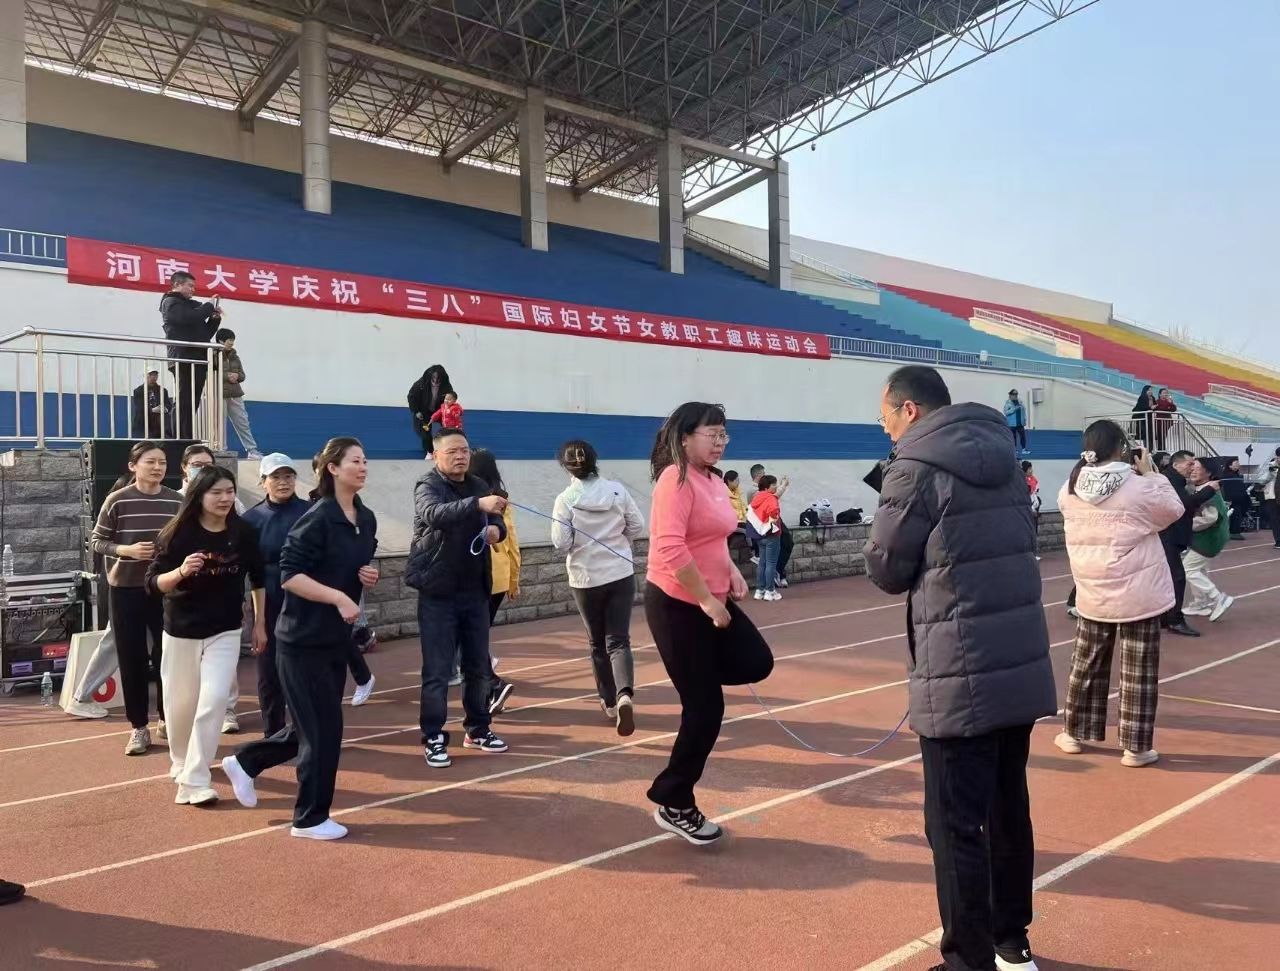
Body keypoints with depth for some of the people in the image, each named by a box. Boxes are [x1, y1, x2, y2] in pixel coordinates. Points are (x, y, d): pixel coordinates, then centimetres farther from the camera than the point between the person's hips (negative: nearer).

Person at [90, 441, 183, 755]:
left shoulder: (176, 501, 0)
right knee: (132, 658, 5)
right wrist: (126, 549, -16)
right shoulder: (117, 500, -6)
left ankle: (167, 719, 23)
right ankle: (139, 727, 16)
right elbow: (96, 541, 0)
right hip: (126, 588, -1)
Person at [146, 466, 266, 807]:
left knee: (213, 701, -12)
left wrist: (260, 623, 8)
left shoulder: (244, 533, -7)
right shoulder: (177, 534, -12)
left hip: (224, 632, 0)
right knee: (181, 703, 13)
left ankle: (193, 782, -5)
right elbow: (153, 582, -12)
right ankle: (181, 762, 41)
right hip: (180, 630, 0)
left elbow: (257, 579, 7)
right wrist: (180, 571, -32)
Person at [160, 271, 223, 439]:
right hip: (183, 361, -8)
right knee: (184, 405, -13)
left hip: (197, 360, 8)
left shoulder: (191, 305, 26)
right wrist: (210, 307, -3)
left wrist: (215, 319, 8)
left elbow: (205, 333, 25)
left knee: (192, 405, 4)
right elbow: (189, 318, -17)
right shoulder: (170, 303, 2)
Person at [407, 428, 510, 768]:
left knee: (479, 667, 13)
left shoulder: (479, 486, 9)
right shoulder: (427, 486, -10)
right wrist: (478, 504, -47)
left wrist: (496, 529, -10)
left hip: (475, 591, 6)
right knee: (437, 670, -1)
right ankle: (433, 738, 11)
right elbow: (434, 514, -32)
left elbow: (497, 523, 15)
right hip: (438, 593, -5)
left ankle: (477, 729, 28)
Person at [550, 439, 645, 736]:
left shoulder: (566, 500, -11)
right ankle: (625, 696, -23)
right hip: (621, 575, 1)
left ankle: (609, 701, 26)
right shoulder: (617, 490, -5)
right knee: (619, 640, 0)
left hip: (586, 579, -1)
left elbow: (561, 545, -11)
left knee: (598, 643, 16)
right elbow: (637, 527, 3)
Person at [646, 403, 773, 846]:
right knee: (705, 708, 0)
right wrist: (707, 601, -23)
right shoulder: (676, 478, -18)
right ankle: (674, 806, 17)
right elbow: (670, 548, -27)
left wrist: (732, 573, 7)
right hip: (676, 605, -8)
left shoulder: (714, 480, 9)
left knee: (756, 663, 0)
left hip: (711, 600, 8)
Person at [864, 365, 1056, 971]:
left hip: (961, 677, -8)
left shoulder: (916, 467, -11)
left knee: (956, 826, 3)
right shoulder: (1003, 457, 12)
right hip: (1023, 666, 8)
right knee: (1009, 808, 20)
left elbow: (886, 572, -4)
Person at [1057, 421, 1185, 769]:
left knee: (1086, 664, 16)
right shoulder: (1140, 488, -16)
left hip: (1092, 595, 4)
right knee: (1138, 672, 5)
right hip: (1138, 596, -4)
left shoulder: (1070, 491, -3)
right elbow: (1174, 509, 2)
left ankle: (1074, 733, 26)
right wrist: (1151, 473, 6)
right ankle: (1136, 747, 12)